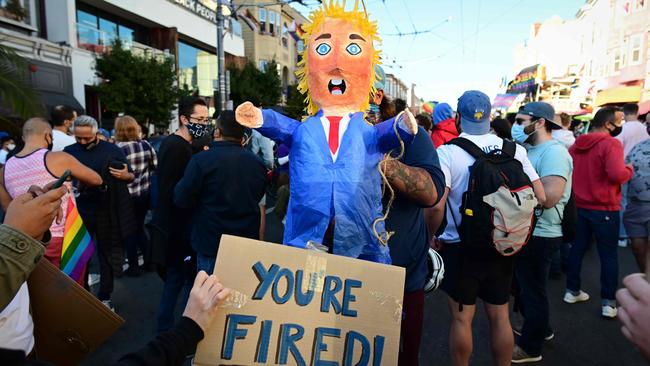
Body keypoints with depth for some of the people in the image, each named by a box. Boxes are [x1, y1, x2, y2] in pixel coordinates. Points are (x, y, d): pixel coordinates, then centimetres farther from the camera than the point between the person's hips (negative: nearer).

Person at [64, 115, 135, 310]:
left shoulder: (112, 150, -1)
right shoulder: (69, 152, 4)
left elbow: (131, 176, 4)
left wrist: (126, 175, -19)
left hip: (108, 211, -1)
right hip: (79, 211, 1)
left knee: (107, 253, 10)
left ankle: (104, 297, 24)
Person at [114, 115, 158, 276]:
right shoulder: (146, 145, -1)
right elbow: (155, 167, 4)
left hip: (127, 195, -5)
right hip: (145, 193, 5)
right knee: (139, 227, 20)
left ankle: (134, 267, 17)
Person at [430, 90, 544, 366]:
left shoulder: (448, 152, -14)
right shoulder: (513, 149, -2)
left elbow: (437, 205, -23)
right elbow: (539, 197, -1)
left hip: (460, 247, -4)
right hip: (503, 245, 4)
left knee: (461, 318, 11)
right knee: (500, 316, 18)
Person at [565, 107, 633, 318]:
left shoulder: (576, 144, 7)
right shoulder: (611, 143, -15)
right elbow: (617, 174, -26)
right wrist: (629, 170, -7)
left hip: (579, 205, 6)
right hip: (604, 208, -6)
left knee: (577, 248, 15)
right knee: (609, 255, 5)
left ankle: (572, 291, 24)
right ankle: (608, 302, 11)